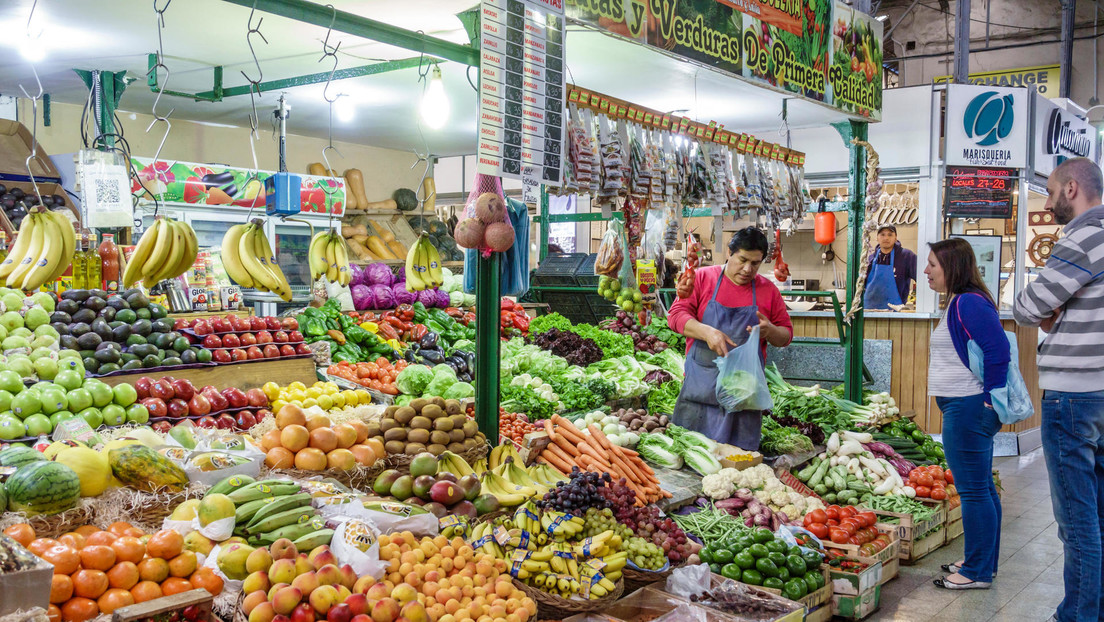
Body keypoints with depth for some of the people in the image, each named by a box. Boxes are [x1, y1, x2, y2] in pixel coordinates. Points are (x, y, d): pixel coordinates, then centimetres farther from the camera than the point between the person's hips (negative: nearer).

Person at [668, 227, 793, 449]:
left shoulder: (768, 291, 9)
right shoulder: (702, 278, 4)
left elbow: (786, 335, 15)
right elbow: (676, 315, -3)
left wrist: (770, 331, -9)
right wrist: (706, 332, -20)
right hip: (700, 387, -1)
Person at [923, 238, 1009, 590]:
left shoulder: (968, 303, -17)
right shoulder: (962, 301, 15)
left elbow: (999, 350, -24)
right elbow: (993, 351, 22)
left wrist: (990, 398, -18)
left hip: (968, 409, -11)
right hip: (966, 407, 11)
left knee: (973, 491, -3)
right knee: (982, 488, 17)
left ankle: (977, 572, 5)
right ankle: (983, 562, 27)